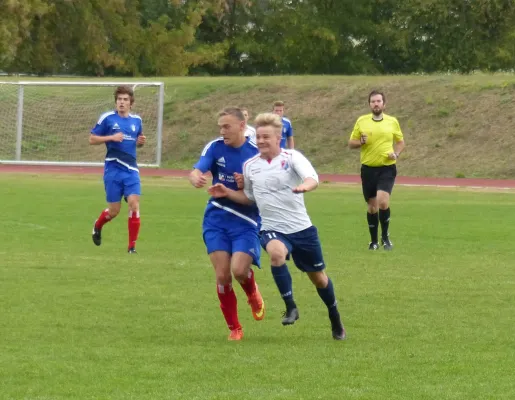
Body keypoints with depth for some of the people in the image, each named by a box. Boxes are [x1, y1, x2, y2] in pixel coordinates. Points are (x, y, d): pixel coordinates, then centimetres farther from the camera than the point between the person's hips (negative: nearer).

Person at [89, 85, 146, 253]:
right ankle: (97, 227, 36)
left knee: (134, 204, -14)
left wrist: (141, 142, 1)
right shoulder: (107, 118, -3)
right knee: (114, 210, 1)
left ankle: (132, 246, -4)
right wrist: (111, 137, -16)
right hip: (113, 169, -3)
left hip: (131, 170, 3)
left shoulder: (136, 120, 9)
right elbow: (92, 139, -1)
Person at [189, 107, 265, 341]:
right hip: (217, 218, 2)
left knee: (239, 270, -19)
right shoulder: (215, 148, -2)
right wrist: (195, 178, -40)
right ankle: (234, 328, 13)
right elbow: (197, 171, -16)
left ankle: (253, 295, 17)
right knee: (222, 276, -5)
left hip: (246, 222, -2)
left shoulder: (257, 153, -6)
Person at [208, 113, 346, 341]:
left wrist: (305, 185, -48)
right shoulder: (250, 166, 5)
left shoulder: (292, 157, -7)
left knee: (318, 277, 13)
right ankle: (290, 307, -21)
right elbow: (250, 198, 21)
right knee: (276, 252, -36)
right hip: (272, 229, 1)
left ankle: (335, 319, 39)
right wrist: (227, 193, 5)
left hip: (301, 227, -1)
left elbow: (312, 178, -25)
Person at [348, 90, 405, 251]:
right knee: (372, 206, 7)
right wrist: (361, 142, -14)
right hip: (368, 168, 1)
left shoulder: (392, 121, 3)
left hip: (387, 168, -1)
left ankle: (385, 237, -2)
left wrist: (396, 154, -4)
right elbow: (351, 143, 7)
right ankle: (374, 240, 23)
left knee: (382, 200, -20)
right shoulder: (362, 121, 2)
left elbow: (400, 141, 16)